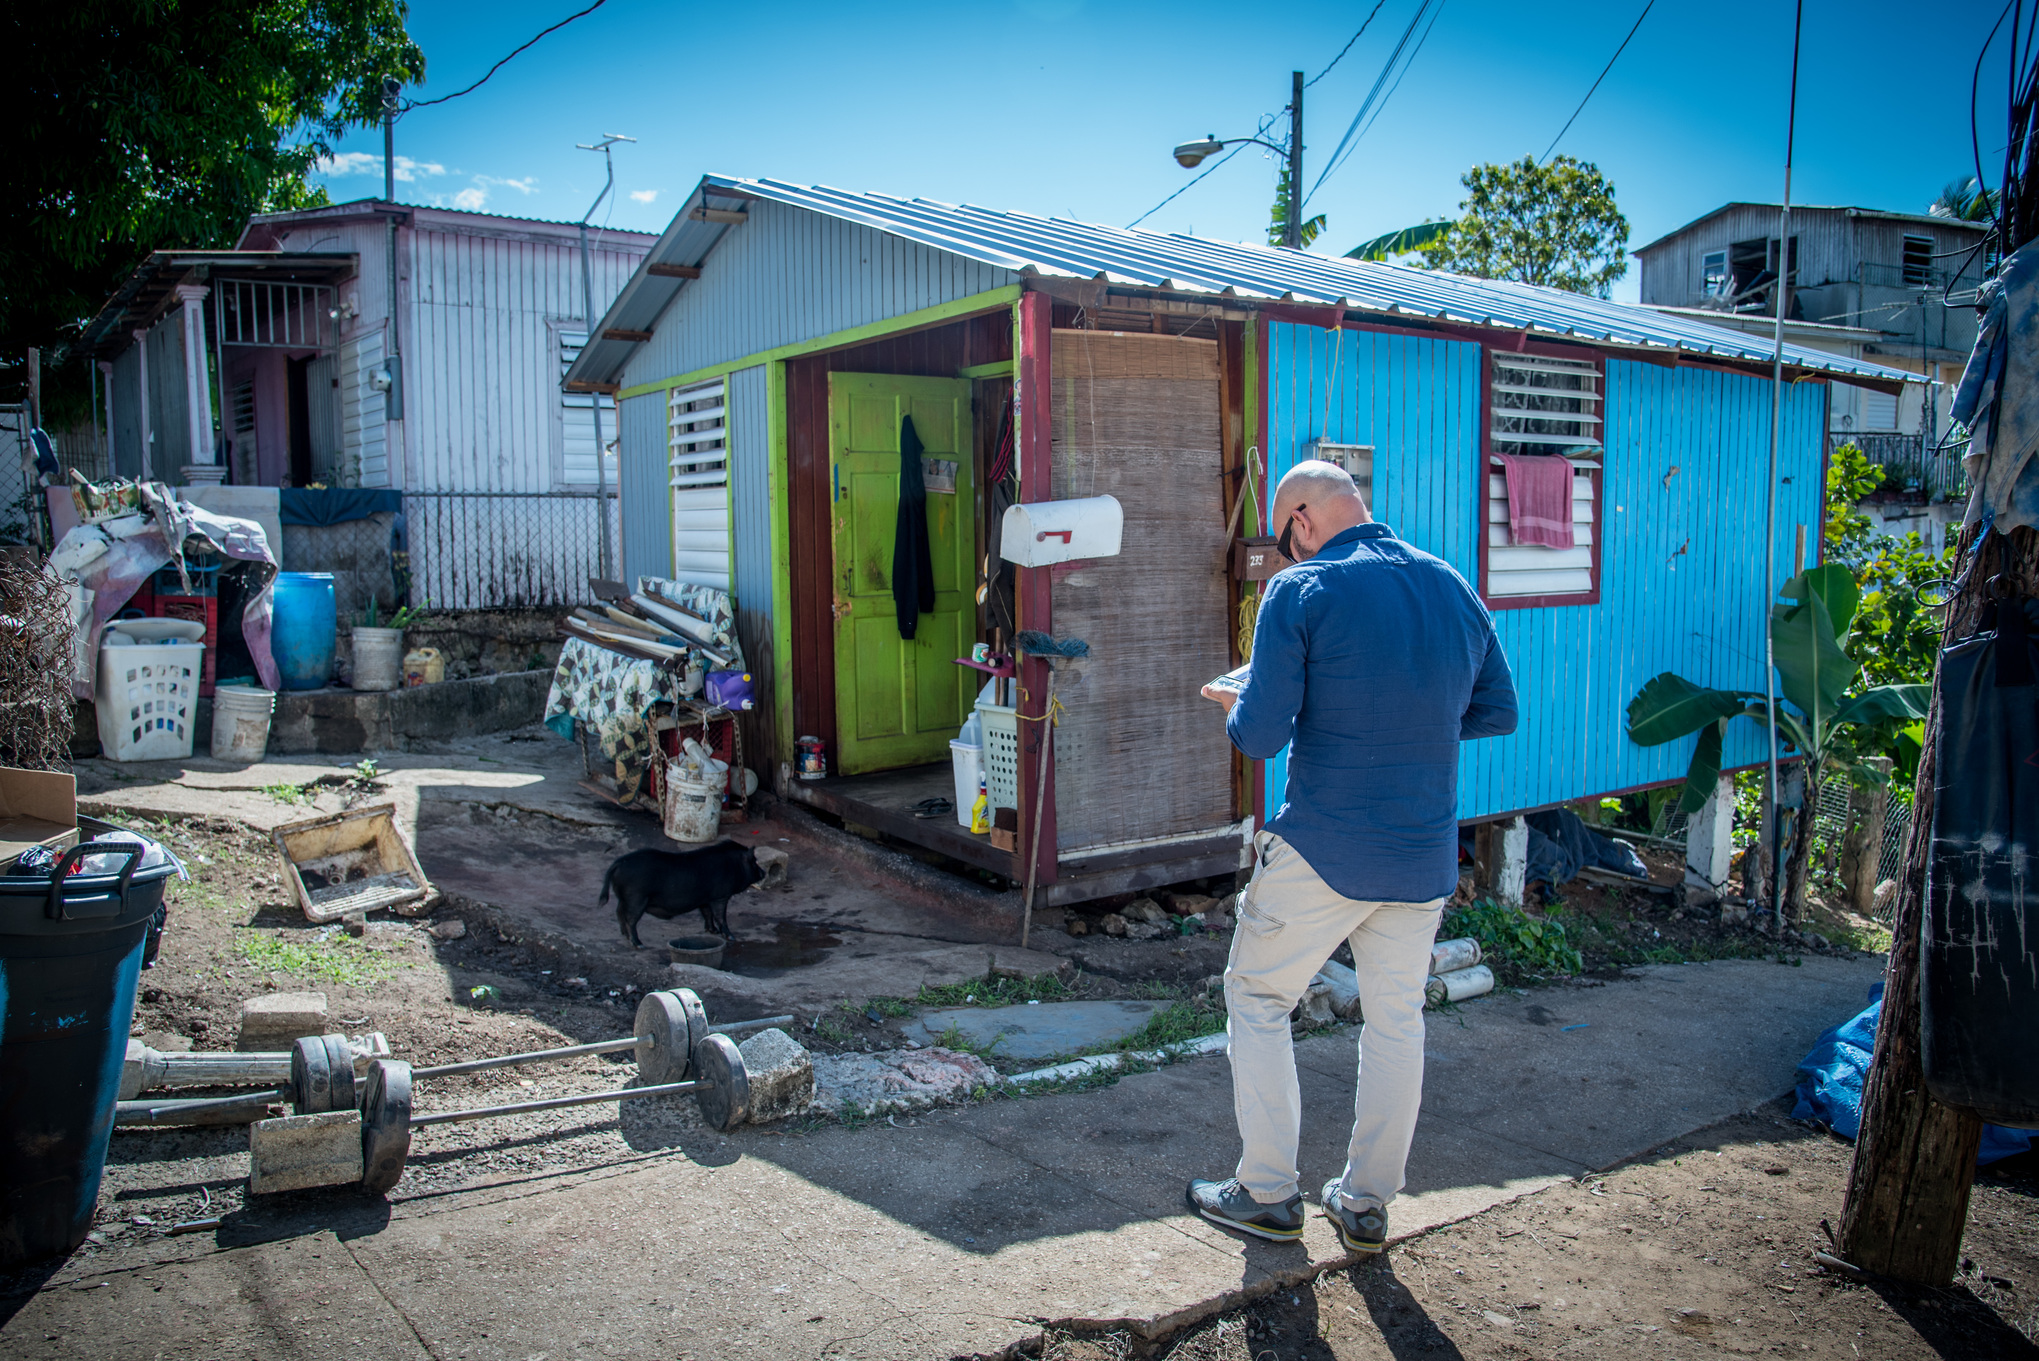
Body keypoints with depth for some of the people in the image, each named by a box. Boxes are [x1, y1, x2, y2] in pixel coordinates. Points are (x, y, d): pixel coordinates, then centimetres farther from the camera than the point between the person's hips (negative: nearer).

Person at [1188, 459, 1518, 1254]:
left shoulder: (1300, 592, -12)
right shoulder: (1456, 589, 6)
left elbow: (1261, 737, -16)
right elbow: (1498, 712, 13)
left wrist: (1234, 706, 5)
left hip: (1323, 849, -5)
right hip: (1425, 855, 6)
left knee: (1258, 997, 12)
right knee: (1396, 1019, 15)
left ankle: (1268, 1193, 17)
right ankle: (1367, 1204, 26)